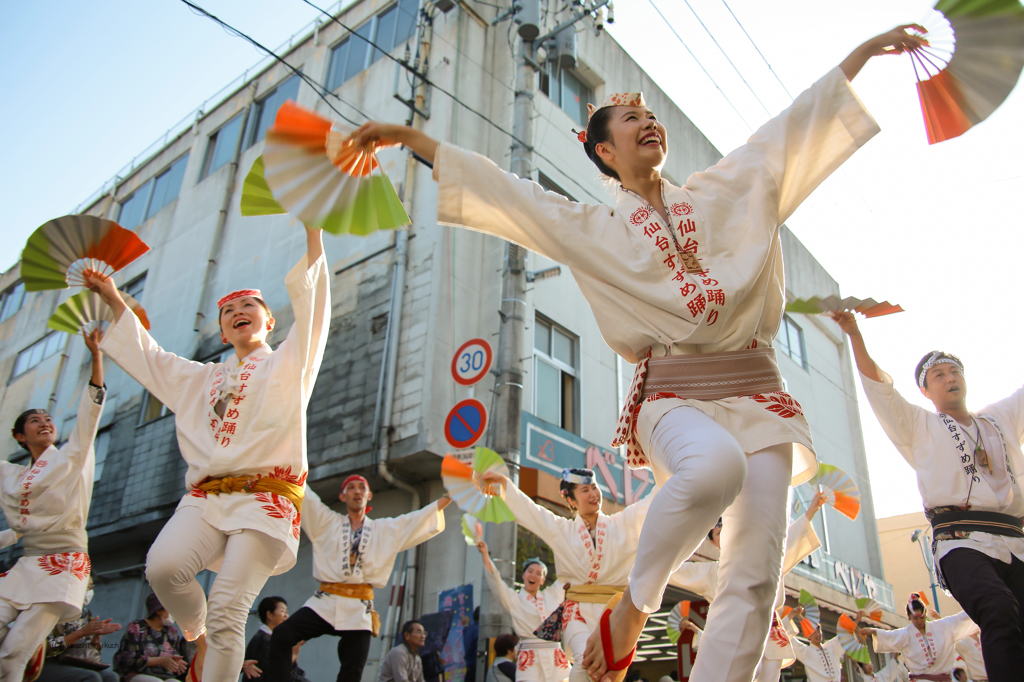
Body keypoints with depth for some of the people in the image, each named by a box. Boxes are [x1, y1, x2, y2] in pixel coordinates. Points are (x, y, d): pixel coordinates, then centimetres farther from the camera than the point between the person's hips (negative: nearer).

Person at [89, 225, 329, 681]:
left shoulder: (288, 362, 16)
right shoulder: (203, 378, 30)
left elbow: (310, 300, 4)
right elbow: (147, 356, 40)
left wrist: (312, 227, -2)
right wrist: (114, 301, 42)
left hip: (267, 497, -4)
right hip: (207, 497, 4)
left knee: (227, 610, -17)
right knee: (163, 566, -26)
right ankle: (197, 638, 3)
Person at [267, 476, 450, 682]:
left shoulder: (387, 530, 15)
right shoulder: (326, 522, 12)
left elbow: (422, 518, 14)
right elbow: (303, 495, 8)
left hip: (359, 610, 1)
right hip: (325, 603, 0)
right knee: (282, 636, -22)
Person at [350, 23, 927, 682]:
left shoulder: (723, 192, 19)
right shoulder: (595, 228, 14)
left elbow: (794, 129, 21)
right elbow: (502, 192, 12)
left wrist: (864, 49, 19)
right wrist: (408, 137, 10)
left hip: (756, 390, 3)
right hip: (672, 393, -3)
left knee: (758, 566, -10)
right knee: (716, 464, -37)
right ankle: (634, 609, -14)